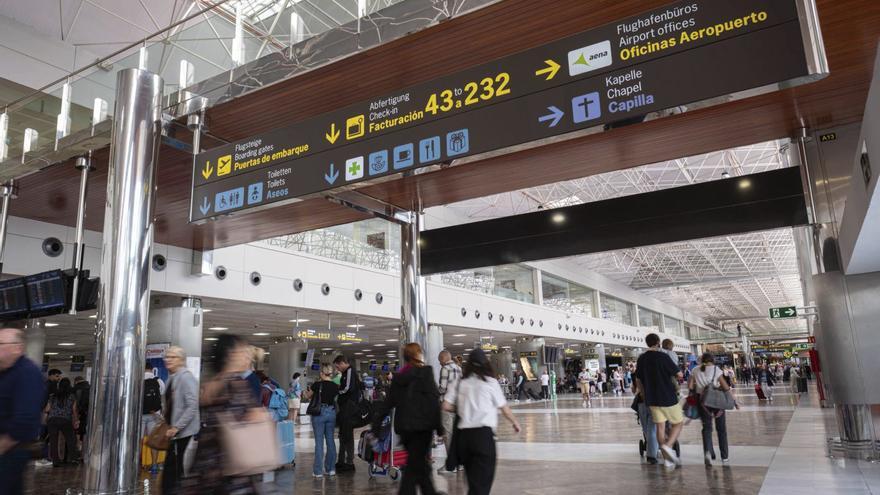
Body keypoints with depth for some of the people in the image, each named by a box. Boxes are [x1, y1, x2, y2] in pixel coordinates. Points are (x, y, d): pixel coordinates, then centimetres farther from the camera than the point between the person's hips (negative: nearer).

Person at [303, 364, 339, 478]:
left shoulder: (317, 385, -9)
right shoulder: (335, 386, 0)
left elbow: (308, 396, 5)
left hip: (319, 413, -4)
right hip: (331, 413, 4)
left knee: (319, 442, 1)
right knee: (330, 440, 12)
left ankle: (318, 471, 4)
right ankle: (331, 469, 17)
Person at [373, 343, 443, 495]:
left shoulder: (398, 377, 10)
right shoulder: (425, 372, -7)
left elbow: (385, 405, 9)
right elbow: (433, 401, -12)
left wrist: (375, 429, 12)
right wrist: (439, 426, -7)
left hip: (403, 426, 6)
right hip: (422, 425, -6)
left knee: (420, 463, 21)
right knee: (415, 466, -1)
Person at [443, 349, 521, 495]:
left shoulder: (461, 382, 8)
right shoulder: (490, 382, 0)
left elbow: (446, 406, 5)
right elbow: (504, 408, 6)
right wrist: (515, 422, 24)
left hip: (463, 434, 4)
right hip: (483, 434, -4)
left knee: (473, 479, 19)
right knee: (481, 483, -1)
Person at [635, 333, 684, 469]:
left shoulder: (641, 359, 4)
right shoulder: (663, 357, -13)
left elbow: (638, 380, 11)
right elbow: (679, 375, -10)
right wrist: (674, 376, 13)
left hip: (651, 399, 5)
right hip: (668, 397, -5)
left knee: (660, 427, 8)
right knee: (678, 423, 10)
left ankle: (668, 459, 11)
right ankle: (668, 445, -12)